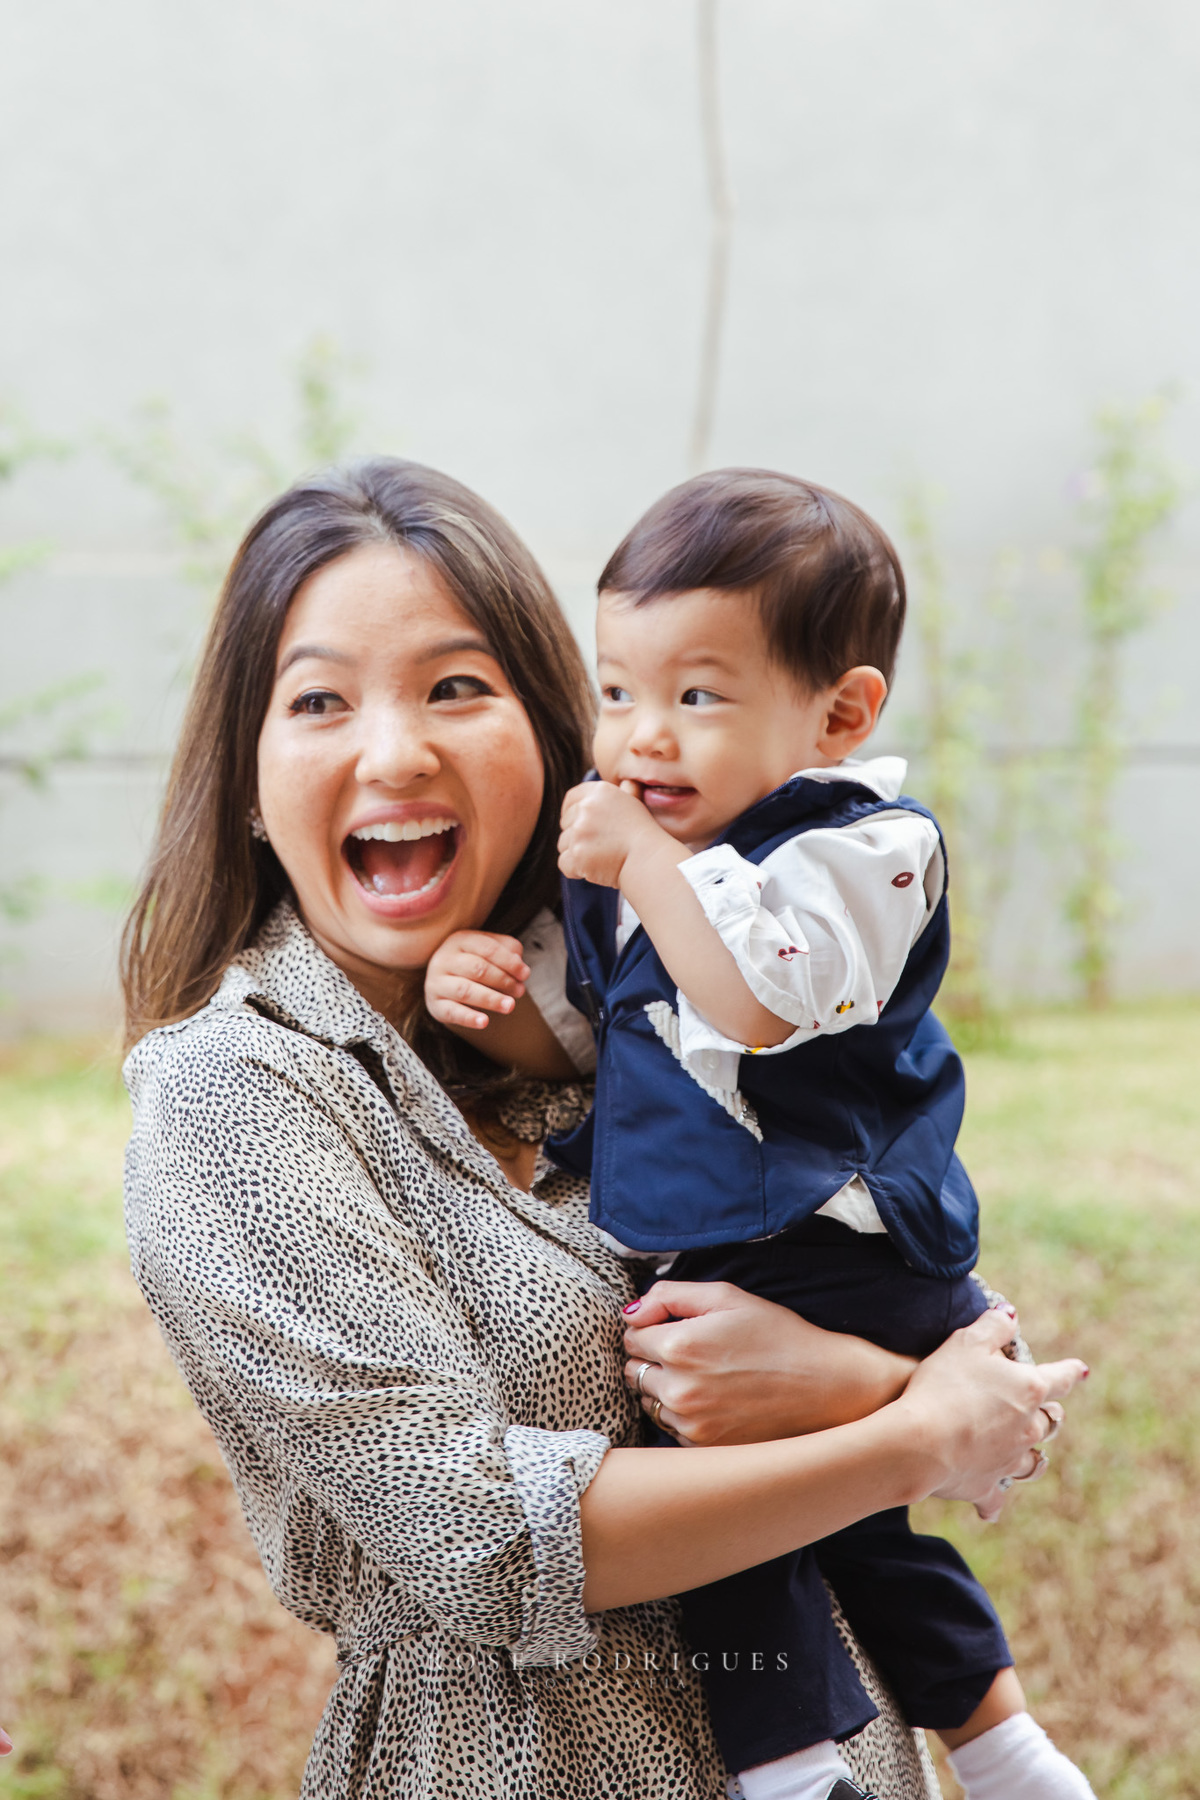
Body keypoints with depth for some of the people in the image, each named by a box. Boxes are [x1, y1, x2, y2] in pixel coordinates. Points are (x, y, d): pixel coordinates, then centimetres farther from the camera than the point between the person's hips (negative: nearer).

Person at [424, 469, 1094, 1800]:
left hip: (832, 1257, -8)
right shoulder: (615, 853, 10)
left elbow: (758, 1001, -31)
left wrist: (648, 865, -24)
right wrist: (492, 1002, -5)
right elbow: (573, 1049, 16)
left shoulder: (861, 846, -14)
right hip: (683, 1273, 8)